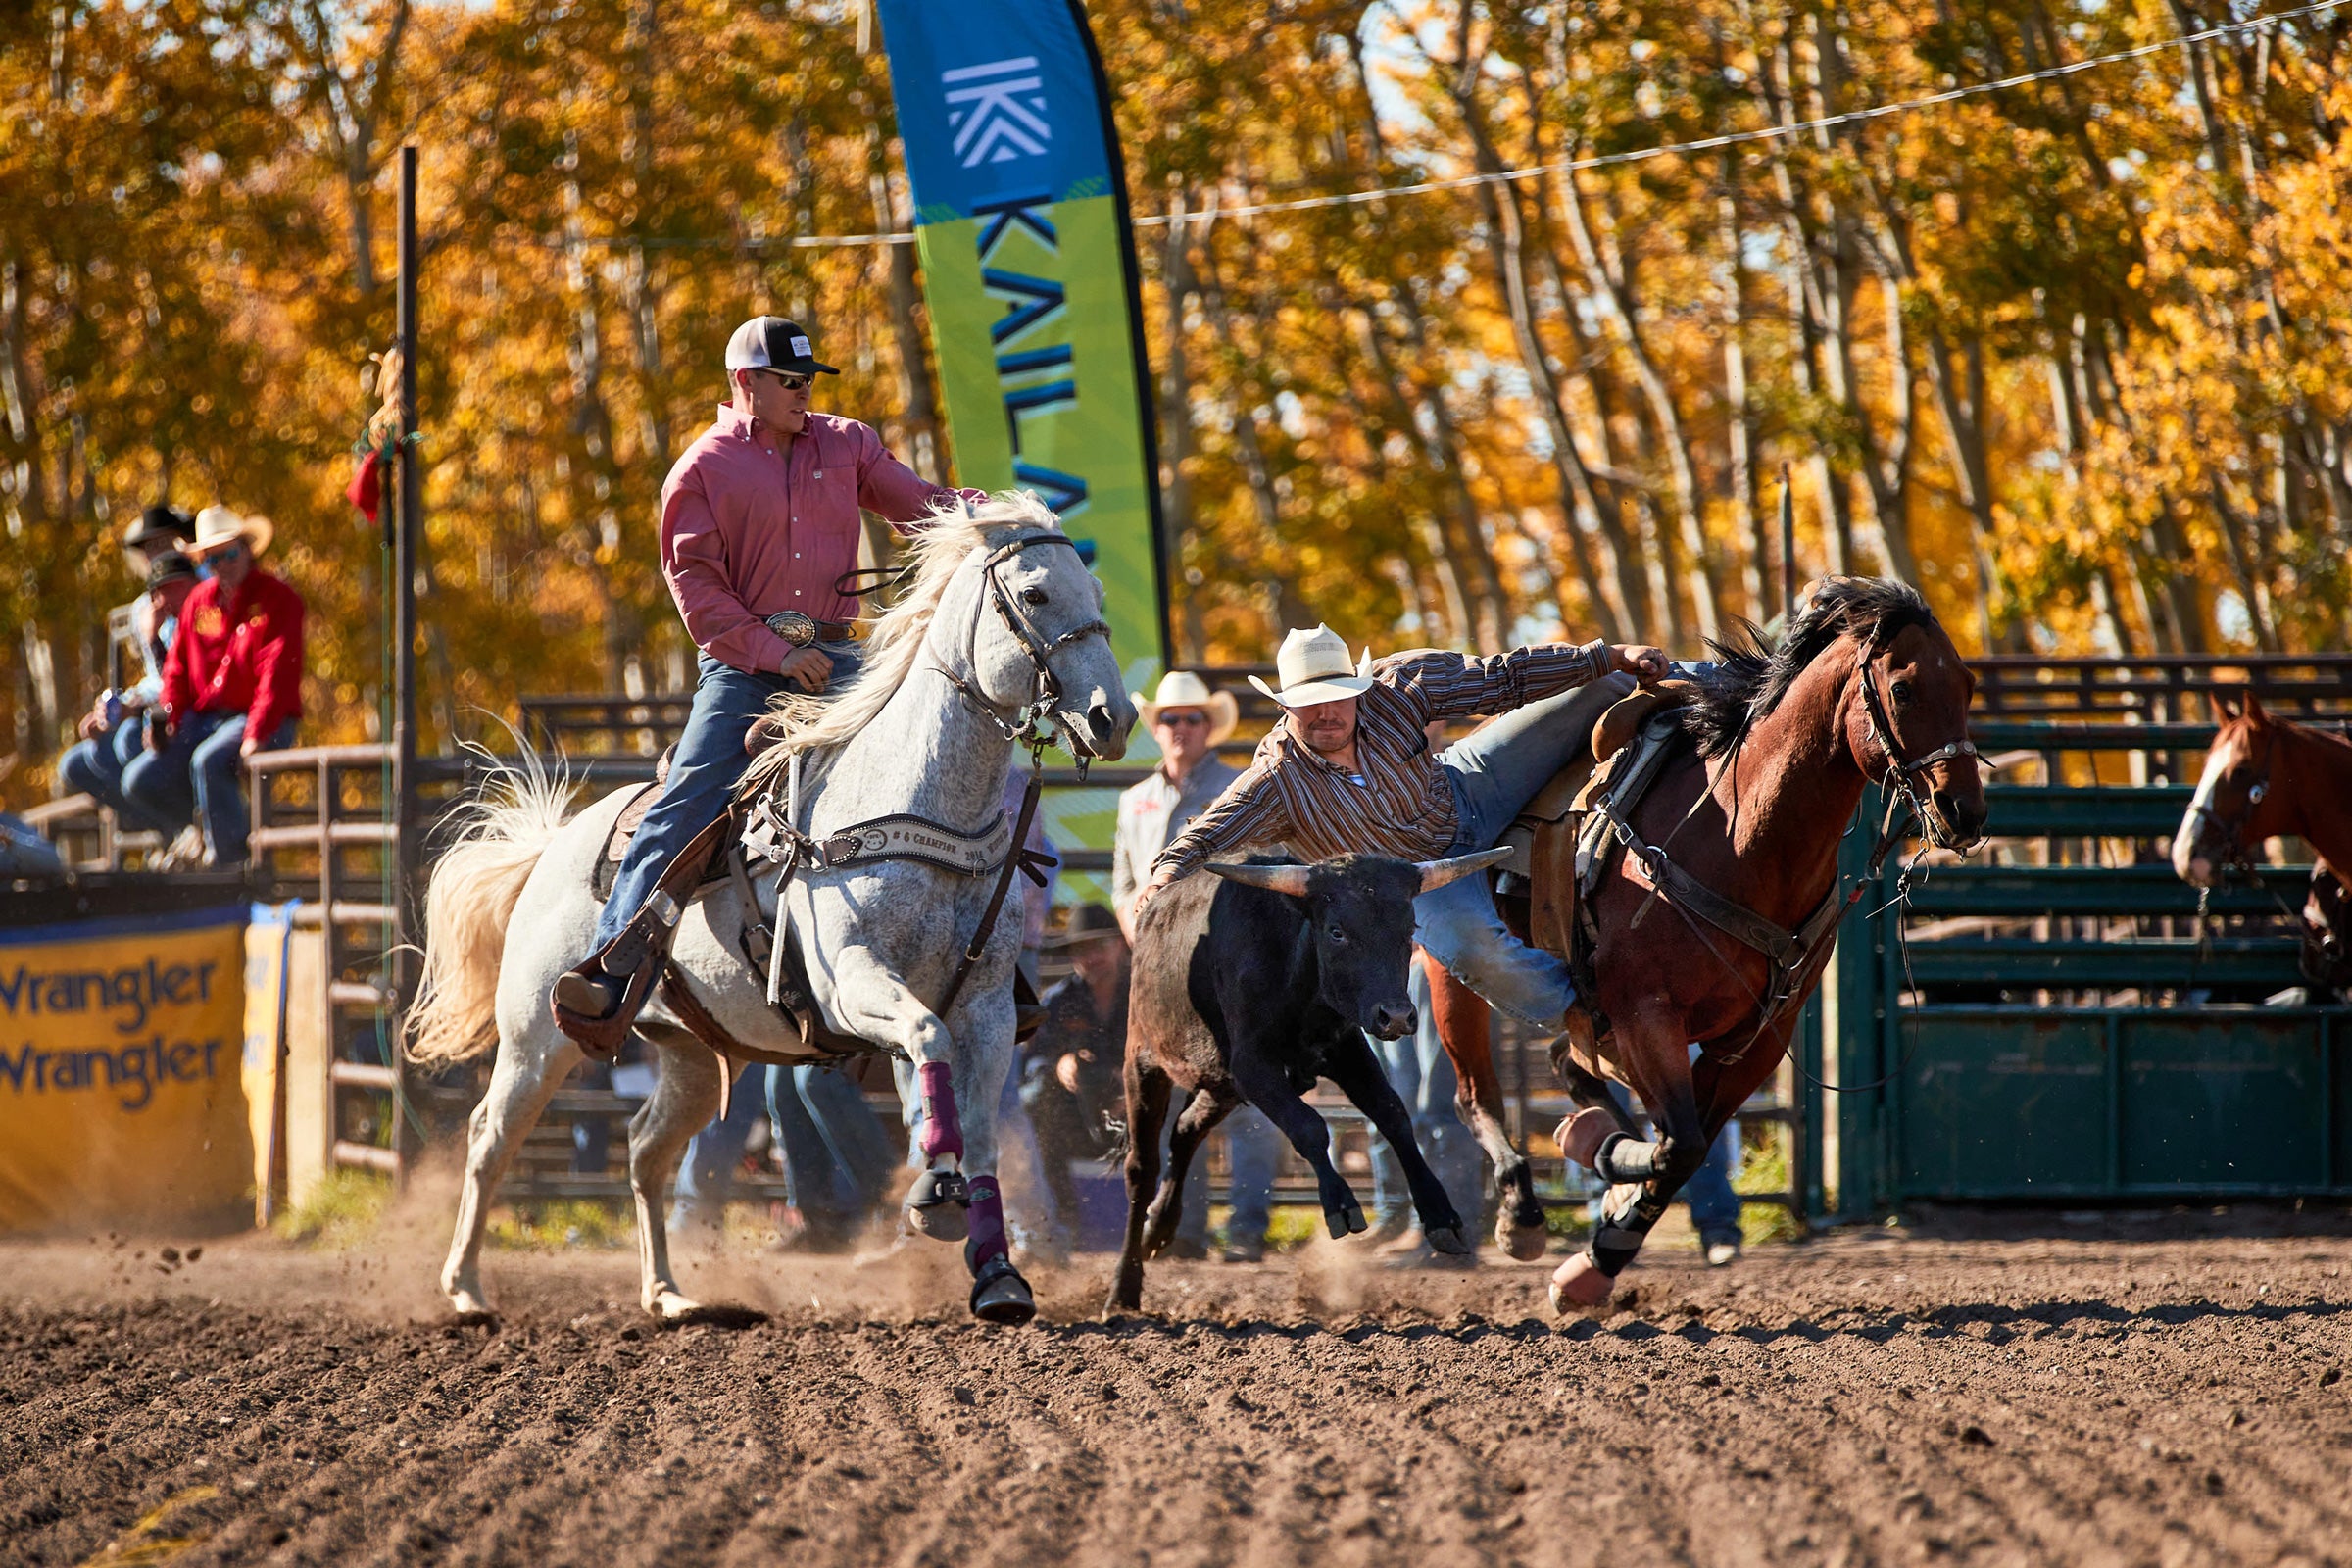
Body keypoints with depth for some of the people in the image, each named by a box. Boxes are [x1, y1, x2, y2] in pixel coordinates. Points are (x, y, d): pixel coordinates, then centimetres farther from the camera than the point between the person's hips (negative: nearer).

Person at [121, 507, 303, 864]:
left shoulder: (278, 600, -5)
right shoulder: (199, 600, 13)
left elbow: (277, 676, -15)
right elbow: (178, 668, 15)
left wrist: (255, 737, -26)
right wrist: (166, 720, -4)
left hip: (262, 723, -6)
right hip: (203, 718, 6)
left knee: (208, 762, -36)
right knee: (140, 781, -11)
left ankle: (227, 858, -24)